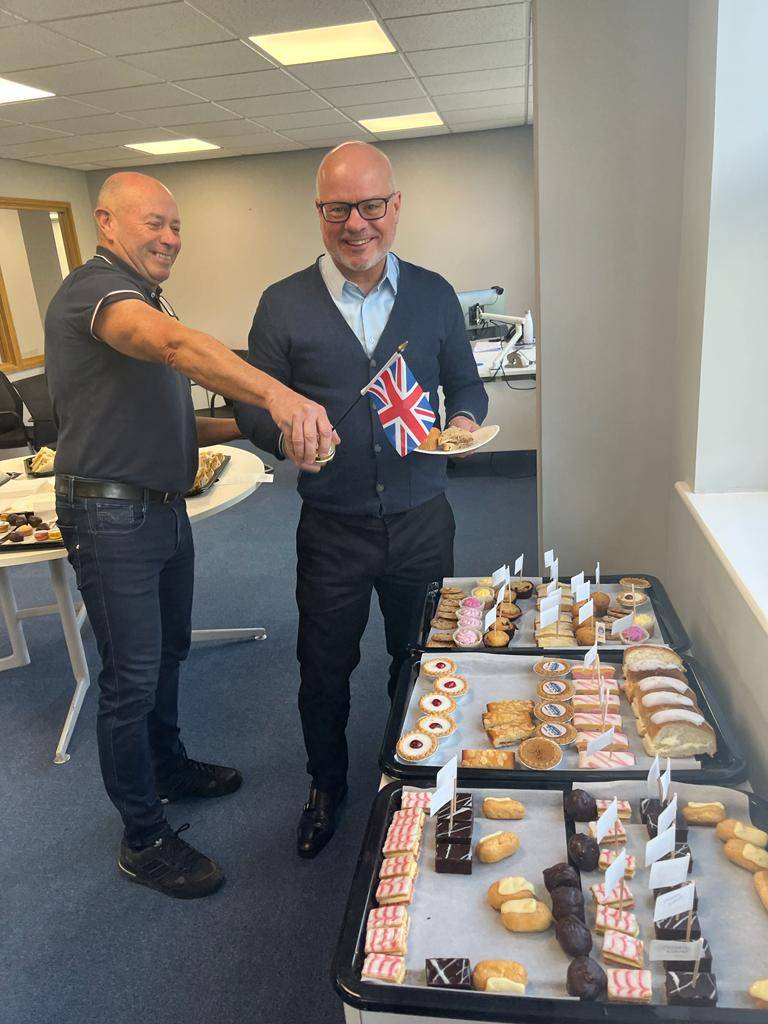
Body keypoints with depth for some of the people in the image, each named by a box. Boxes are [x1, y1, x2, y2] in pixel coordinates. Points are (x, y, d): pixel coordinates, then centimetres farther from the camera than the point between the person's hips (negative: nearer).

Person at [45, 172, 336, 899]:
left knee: (167, 653, 22)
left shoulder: (144, 302, 17)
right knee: (131, 680, 1)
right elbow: (177, 346, -40)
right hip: (111, 518, -10)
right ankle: (143, 839, 19)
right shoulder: (94, 288, -16)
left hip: (164, 509, 10)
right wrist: (275, 393, -54)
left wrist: (244, 426, 8)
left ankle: (169, 769, 43)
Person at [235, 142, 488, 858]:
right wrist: (285, 436, -23)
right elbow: (252, 404, -1)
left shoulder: (434, 294, 2)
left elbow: (465, 384, 10)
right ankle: (326, 786, 42)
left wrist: (465, 419, -13)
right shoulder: (283, 304, -3)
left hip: (421, 521, 2)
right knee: (324, 671, 14)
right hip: (332, 528, -1)